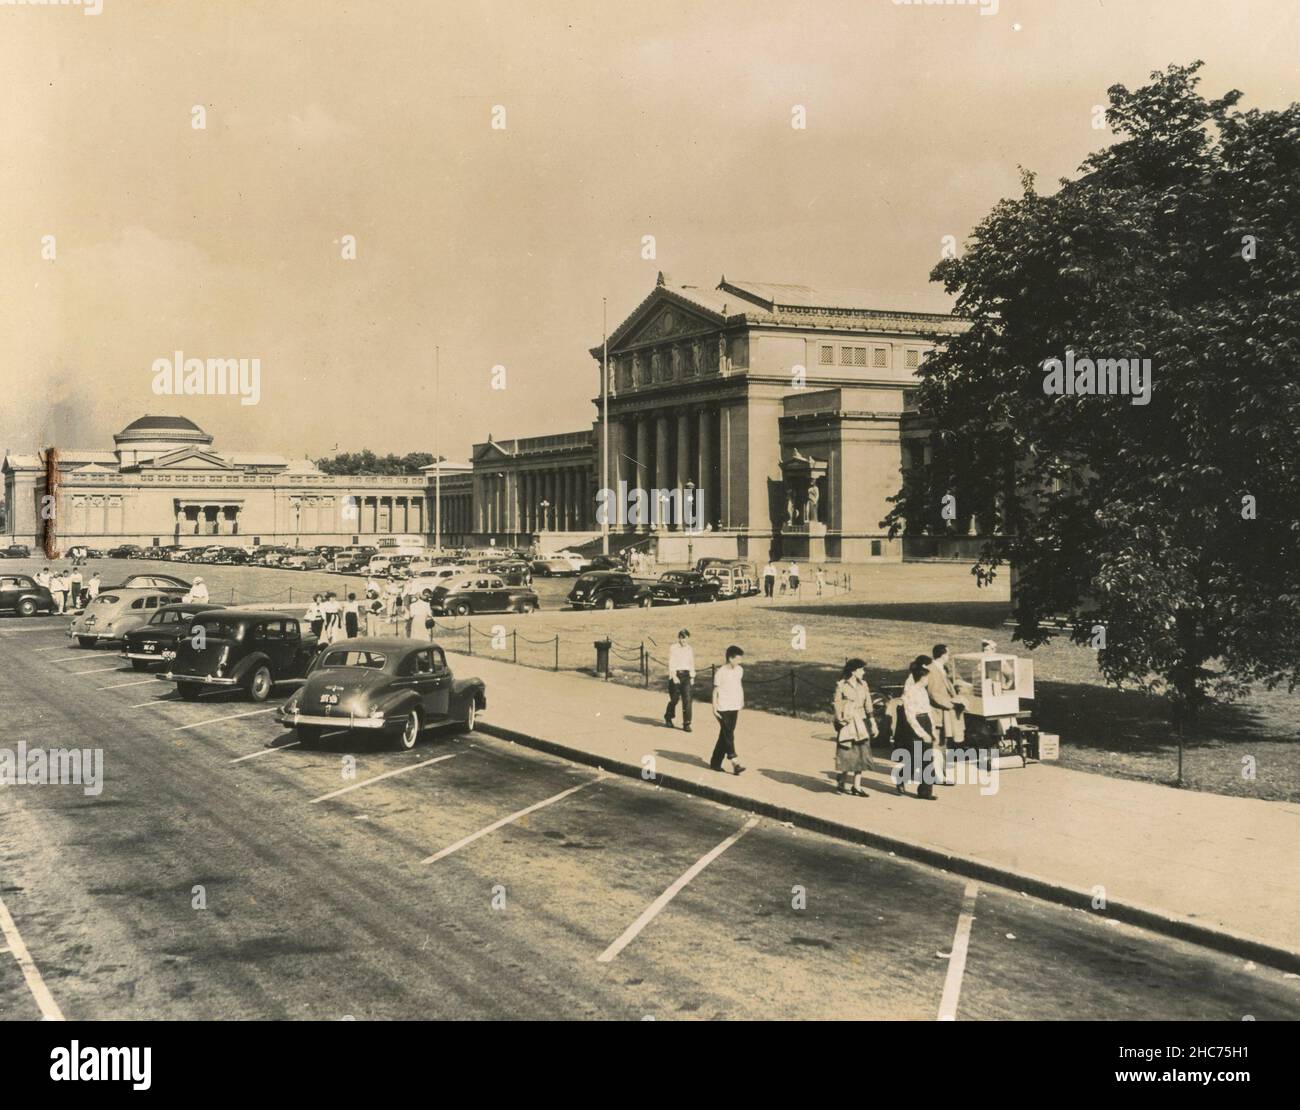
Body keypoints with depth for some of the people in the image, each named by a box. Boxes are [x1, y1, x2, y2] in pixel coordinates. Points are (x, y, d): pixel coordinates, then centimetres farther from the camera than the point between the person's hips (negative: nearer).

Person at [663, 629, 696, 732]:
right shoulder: (673, 648, -3)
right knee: (674, 699, 4)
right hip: (675, 675, -3)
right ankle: (668, 717, 32)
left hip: (686, 676, 3)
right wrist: (673, 676, -19)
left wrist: (692, 677, 16)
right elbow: (670, 663, -9)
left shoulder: (690, 649, 9)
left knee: (687, 699, -9)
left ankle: (686, 724, -7)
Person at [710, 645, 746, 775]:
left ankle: (715, 762, 18)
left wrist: (741, 703, 18)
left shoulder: (739, 670, 7)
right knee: (728, 736, -9)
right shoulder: (720, 672, -11)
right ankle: (735, 763, -13)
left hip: (734, 707, 6)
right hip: (723, 709, -6)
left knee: (724, 736, 10)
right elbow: (715, 691, -7)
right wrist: (714, 708, -10)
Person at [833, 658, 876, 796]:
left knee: (861, 753, 2)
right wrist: (839, 720, -9)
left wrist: (872, 722, 9)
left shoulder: (863, 685, 8)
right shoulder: (841, 686, -7)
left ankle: (857, 786, 7)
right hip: (847, 722, -5)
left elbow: (868, 705, 11)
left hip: (861, 723, 5)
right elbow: (836, 705, -3)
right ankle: (843, 783, 14)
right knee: (847, 753, -2)